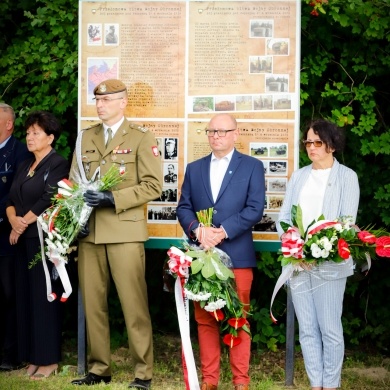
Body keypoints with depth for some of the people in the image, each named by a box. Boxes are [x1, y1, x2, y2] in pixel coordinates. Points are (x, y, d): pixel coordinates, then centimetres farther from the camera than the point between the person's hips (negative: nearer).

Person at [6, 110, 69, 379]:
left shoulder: (58, 165, -8)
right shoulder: (25, 166, 16)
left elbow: (48, 201, -17)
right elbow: (12, 200, 12)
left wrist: (23, 224, -9)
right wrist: (14, 221, -9)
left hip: (46, 239, -8)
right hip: (24, 240, 8)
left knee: (44, 296, -4)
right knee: (26, 296, 7)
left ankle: (49, 359, 3)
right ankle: (33, 356, 14)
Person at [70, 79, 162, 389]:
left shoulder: (142, 138, 2)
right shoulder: (85, 138, 16)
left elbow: (153, 186, -6)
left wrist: (112, 199, -14)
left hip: (125, 231, -4)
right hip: (89, 233, 5)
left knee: (134, 304, -4)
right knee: (92, 303, 5)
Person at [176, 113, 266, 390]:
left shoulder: (252, 166, 4)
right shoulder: (194, 168, 16)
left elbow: (255, 209, -6)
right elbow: (184, 208, 9)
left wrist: (223, 231, -16)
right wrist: (197, 230, -11)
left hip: (237, 255, -3)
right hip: (202, 254, 3)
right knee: (205, 319, 6)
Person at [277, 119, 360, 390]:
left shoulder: (346, 177, 2)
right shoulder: (299, 176, 15)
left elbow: (347, 221, -6)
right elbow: (284, 216, 12)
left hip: (329, 263, -4)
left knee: (330, 329, -2)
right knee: (307, 329, 6)